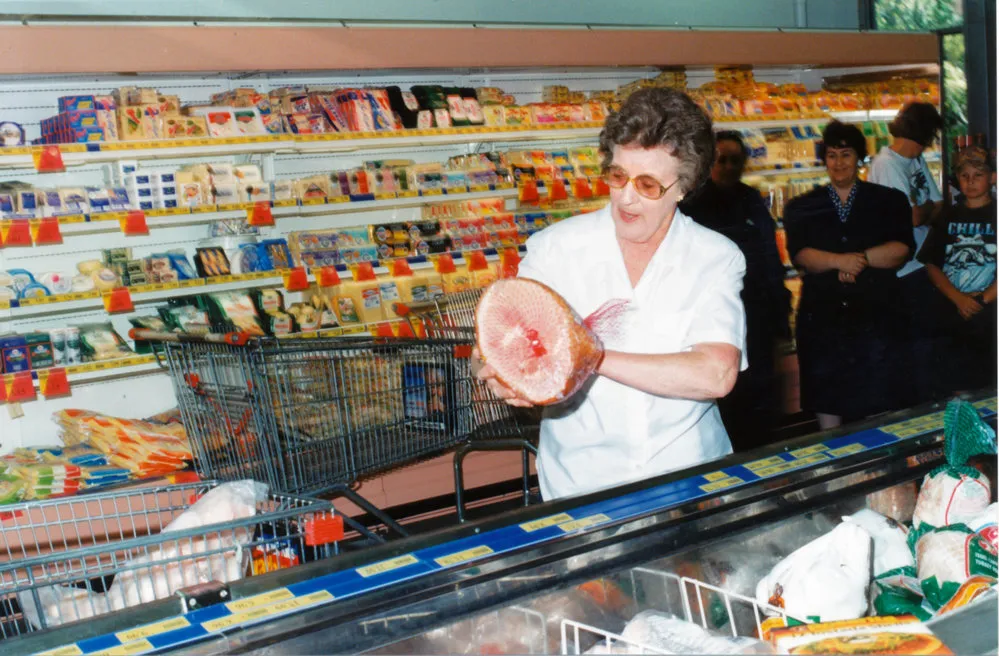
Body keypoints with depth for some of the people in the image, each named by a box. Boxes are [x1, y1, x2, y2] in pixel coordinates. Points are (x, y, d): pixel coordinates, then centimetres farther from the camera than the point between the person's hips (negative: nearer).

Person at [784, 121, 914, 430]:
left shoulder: (890, 201, 11)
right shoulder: (802, 208, 11)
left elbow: (900, 250, -3)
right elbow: (800, 254, -4)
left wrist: (855, 259, -15)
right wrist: (840, 261, -21)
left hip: (875, 315, -1)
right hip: (821, 317, 1)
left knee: (877, 414, -1)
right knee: (826, 404, 4)